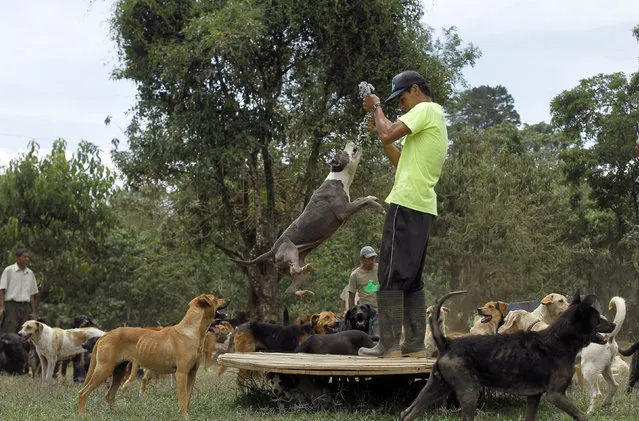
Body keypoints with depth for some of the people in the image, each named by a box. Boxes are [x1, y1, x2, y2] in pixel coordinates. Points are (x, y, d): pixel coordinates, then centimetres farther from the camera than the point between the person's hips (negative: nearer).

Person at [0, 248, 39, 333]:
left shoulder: (30, 273, 14)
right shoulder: (9, 270, 0)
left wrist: (33, 311, 14)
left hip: (25, 307, 5)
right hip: (12, 305, -5)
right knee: (9, 334, -11)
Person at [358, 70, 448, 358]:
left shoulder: (427, 109, -5)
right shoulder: (436, 120, 25)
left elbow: (389, 134, -17)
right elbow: (401, 160, 26)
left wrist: (376, 107, -1)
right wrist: (380, 132, 16)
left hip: (407, 204, -10)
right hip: (424, 208, 10)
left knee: (391, 275, -9)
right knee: (411, 278, 11)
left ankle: (388, 344, -11)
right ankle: (415, 344, 10)